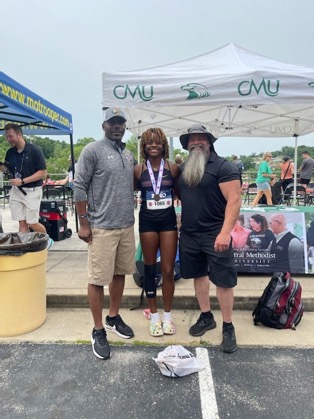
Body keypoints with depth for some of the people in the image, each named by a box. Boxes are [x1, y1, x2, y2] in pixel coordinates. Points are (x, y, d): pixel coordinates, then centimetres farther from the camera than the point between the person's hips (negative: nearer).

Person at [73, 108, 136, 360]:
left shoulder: (129, 155, 14)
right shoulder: (92, 150, -7)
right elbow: (79, 187, -9)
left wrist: (130, 217, 15)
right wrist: (83, 223, -12)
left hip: (127, 226, 7)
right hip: (102, 228, -6)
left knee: (120, 274, 15)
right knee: (98, 279, 1)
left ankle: (114, 318, 33)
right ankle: (98, 331, 16)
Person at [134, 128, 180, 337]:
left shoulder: (174, 168, -1)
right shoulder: (138, 170, -2)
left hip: (168, 221, 0)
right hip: (147, 222, 0)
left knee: (168, 270, 5)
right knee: (150, 269, 9)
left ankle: (168, 316, 24)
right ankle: (154, 317, 25)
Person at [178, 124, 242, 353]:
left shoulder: (223, 166, -10)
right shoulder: (183, 169, 11)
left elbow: (234, 200, -17)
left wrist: (225, 232, -25)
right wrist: (180, 225, 11)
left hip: (215, 234, -6)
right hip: (189, 234, 7)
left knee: (223, 280, 1)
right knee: (198, 275, 16)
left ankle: (228, 326, 18)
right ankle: (206, 317, 33)